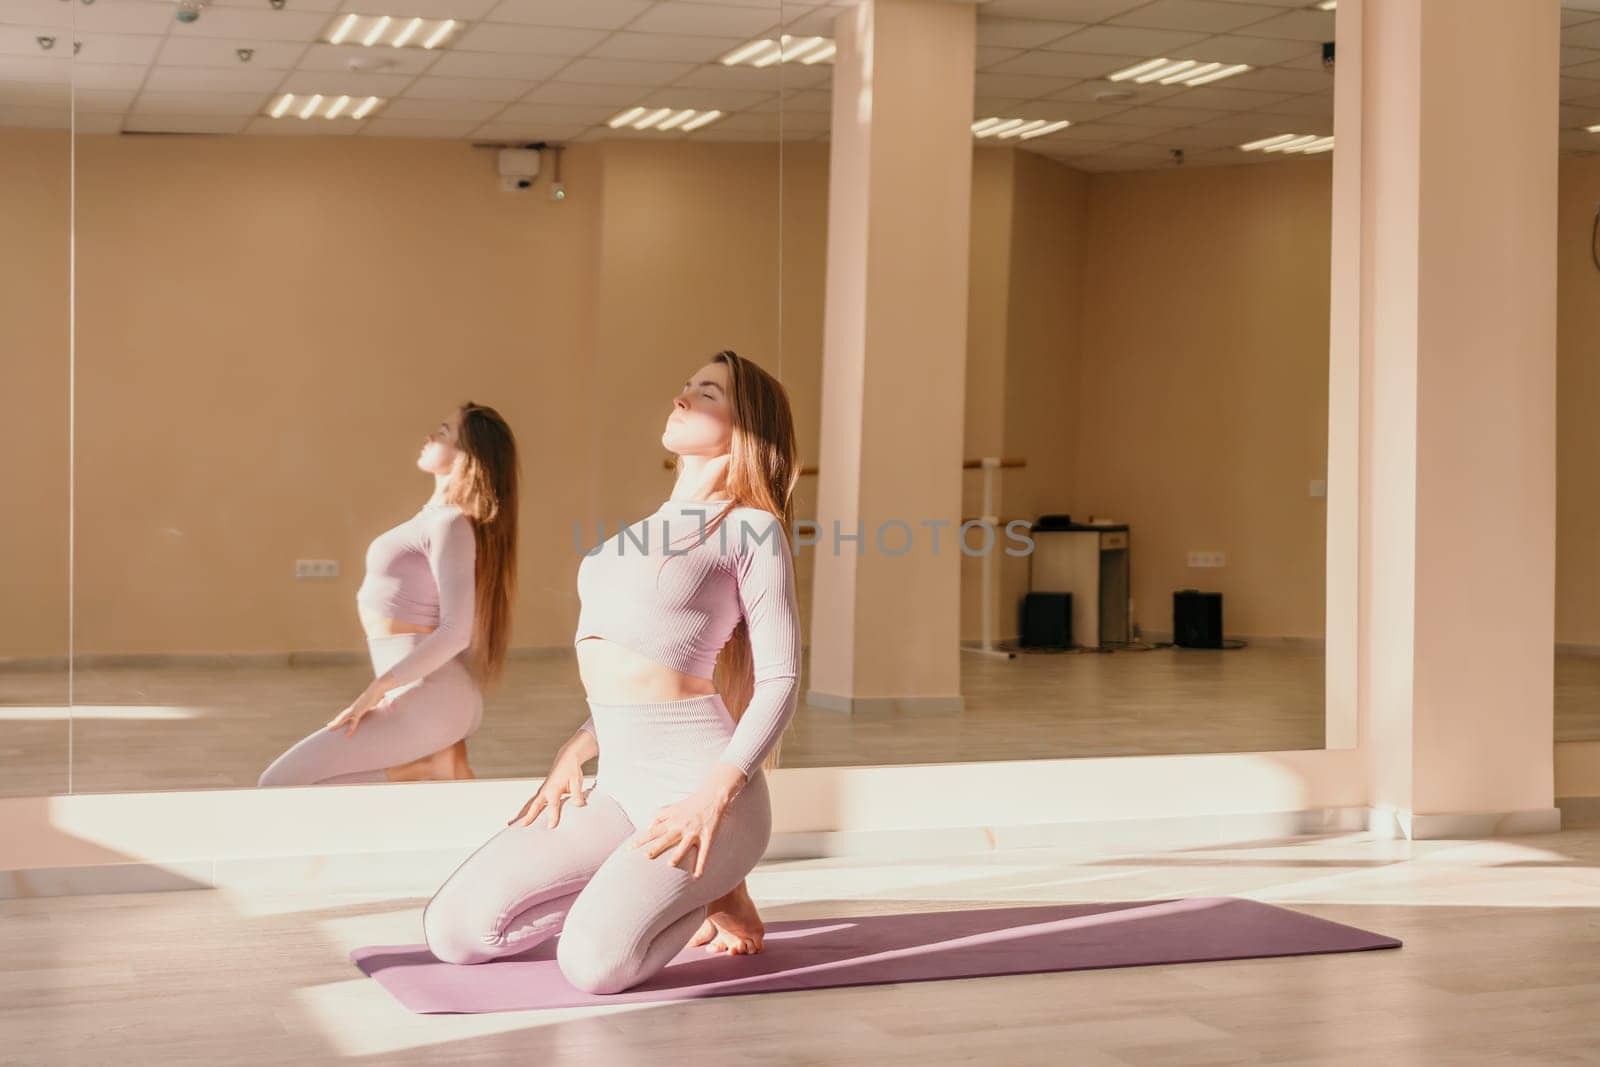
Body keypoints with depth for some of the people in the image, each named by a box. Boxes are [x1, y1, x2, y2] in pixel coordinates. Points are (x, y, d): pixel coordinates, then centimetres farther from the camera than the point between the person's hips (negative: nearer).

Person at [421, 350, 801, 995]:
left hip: (697, 780, -8)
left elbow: (781, 681, -9)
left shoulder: (751, 528, -3)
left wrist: (714, 798, -20)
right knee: (454, 929, -5)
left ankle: (712, 893, 4)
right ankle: (680, 892, 9)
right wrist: (573, 755, 11)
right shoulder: (652, 529, 21)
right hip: (620, 786, 8)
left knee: (594, 963, -27)